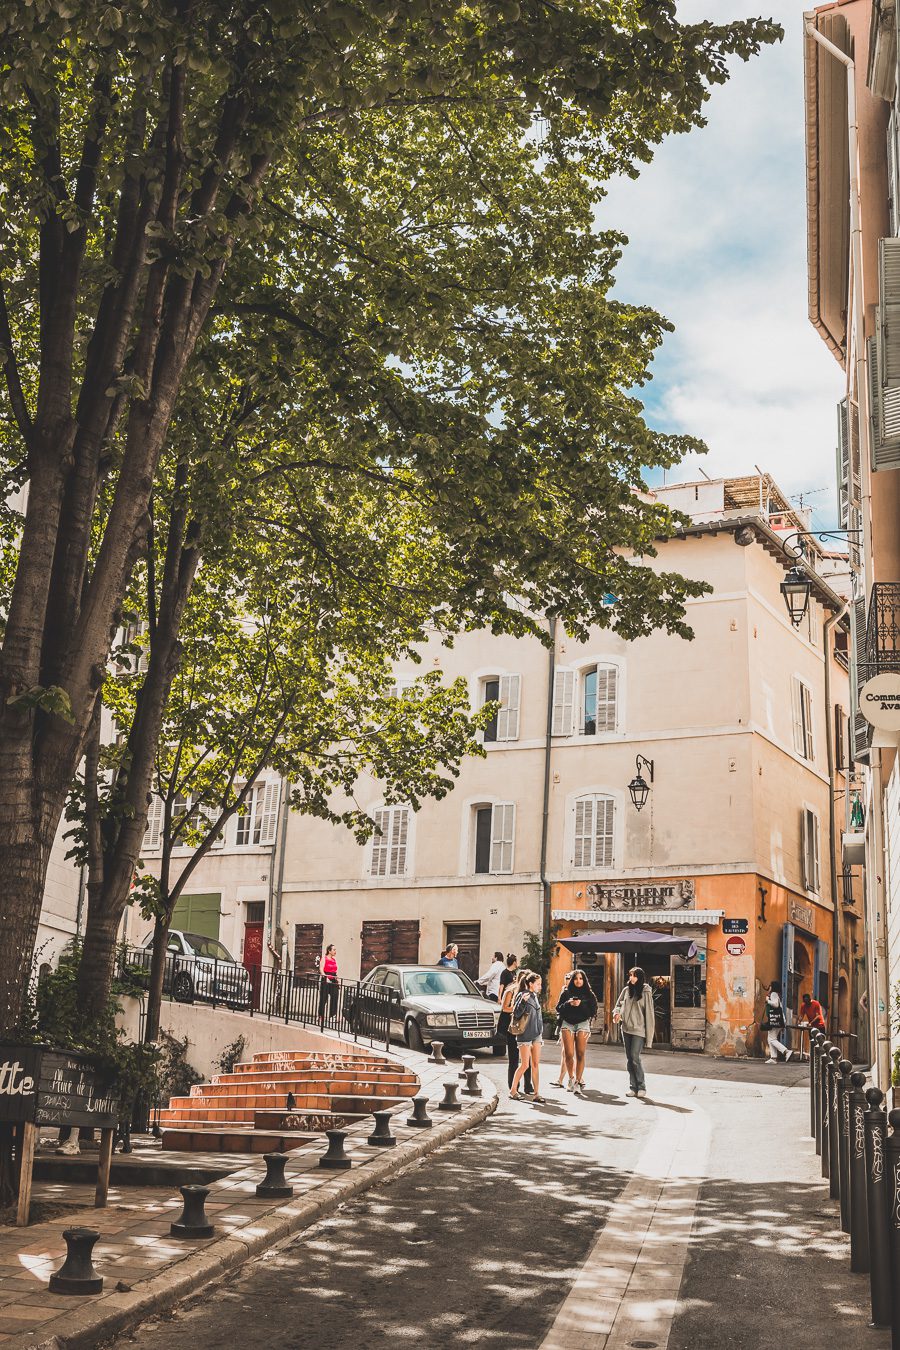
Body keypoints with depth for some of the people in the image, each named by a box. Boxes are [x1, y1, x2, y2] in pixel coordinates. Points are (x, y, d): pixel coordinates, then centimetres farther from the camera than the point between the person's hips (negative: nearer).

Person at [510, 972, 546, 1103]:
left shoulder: (535, 996, 13)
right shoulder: (522, 995, -10)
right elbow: (516, 1014, -16)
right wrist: (523, 1002, -30)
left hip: (536, 1034, 7)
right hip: (525, 1034, -7)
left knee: (536, 1065, 5)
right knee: (525, 1065, -5)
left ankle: (536, 1094, 6)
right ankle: (513, 1091, 7)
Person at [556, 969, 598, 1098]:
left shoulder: (589, 994, 8)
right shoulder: (566, 992, 10)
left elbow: (593, 1010, 0)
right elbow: (558, 1008, 6)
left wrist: (581, 1004, -13)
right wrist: (568, 1004, -12)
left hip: (582, 1024, 0)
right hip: (567, 1023, 1)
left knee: (580, 1054, -6)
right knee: (569, 1054, -7)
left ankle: (578, 1082, -2)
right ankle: (571, 1079, 11)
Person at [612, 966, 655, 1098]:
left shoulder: (645, 992, -7)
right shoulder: (626, 990, 6)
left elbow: (649, 1013, -7)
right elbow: (618, 1004, 20)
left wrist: (648, 1036, -9)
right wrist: (617, 1013, -3)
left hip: (639, 1030, -5)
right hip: (626, 1029, 5)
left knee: (635, 1057, -13)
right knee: (629, 1059, 7)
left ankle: (641, 1087, 0)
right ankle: (633, 1087, 14)